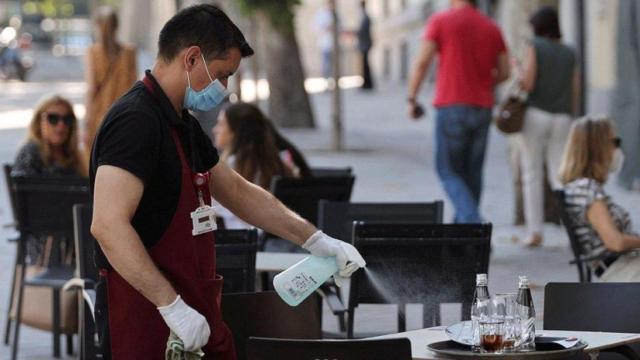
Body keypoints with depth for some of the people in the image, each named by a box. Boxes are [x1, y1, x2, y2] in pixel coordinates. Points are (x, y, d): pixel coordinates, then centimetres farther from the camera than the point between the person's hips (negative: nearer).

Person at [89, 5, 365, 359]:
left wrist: (316, 240, 17)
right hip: (147, 315, -9)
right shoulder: (136, 121, -17)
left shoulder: (183, 126, 14)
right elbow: (108, 225, -27)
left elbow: (239, 193, 24)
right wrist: (172, 305, -27)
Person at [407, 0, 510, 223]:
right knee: (472, 172, 12)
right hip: (482, 107, 4)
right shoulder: (491, 28, 10)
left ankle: (472, 221, -18)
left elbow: (422, 63, -8)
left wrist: (412, 99, -1)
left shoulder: (440, 21, -2)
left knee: (448, 171, 3)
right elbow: (504, 72, 10)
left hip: (451, 106, -4)